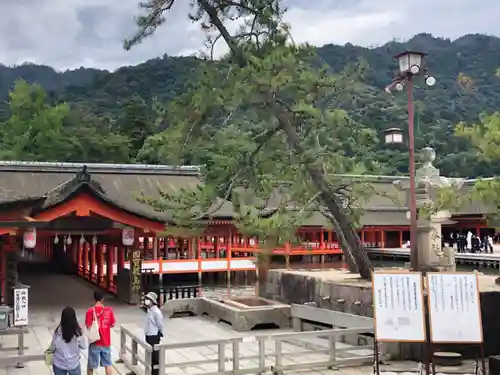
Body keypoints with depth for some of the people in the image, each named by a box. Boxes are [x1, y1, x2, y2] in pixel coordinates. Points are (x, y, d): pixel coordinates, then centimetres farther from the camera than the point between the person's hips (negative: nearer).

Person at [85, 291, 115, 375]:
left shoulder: (90, 311, -14)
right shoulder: (109, 310, -7)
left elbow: (88, 327, -14)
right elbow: (113, 324, 1)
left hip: (95, 342, -2)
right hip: (106, 342, 2)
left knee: (91, 364, 15)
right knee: (108, 363, 14)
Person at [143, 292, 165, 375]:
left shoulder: (156, 311, -20)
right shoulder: (149, 310, 7)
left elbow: (161, 325, -16)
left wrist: (160, 335, -10)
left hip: (154, 336, -9)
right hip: (148, 335, 9)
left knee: (155, 355, -1)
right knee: (150, 354, 17)